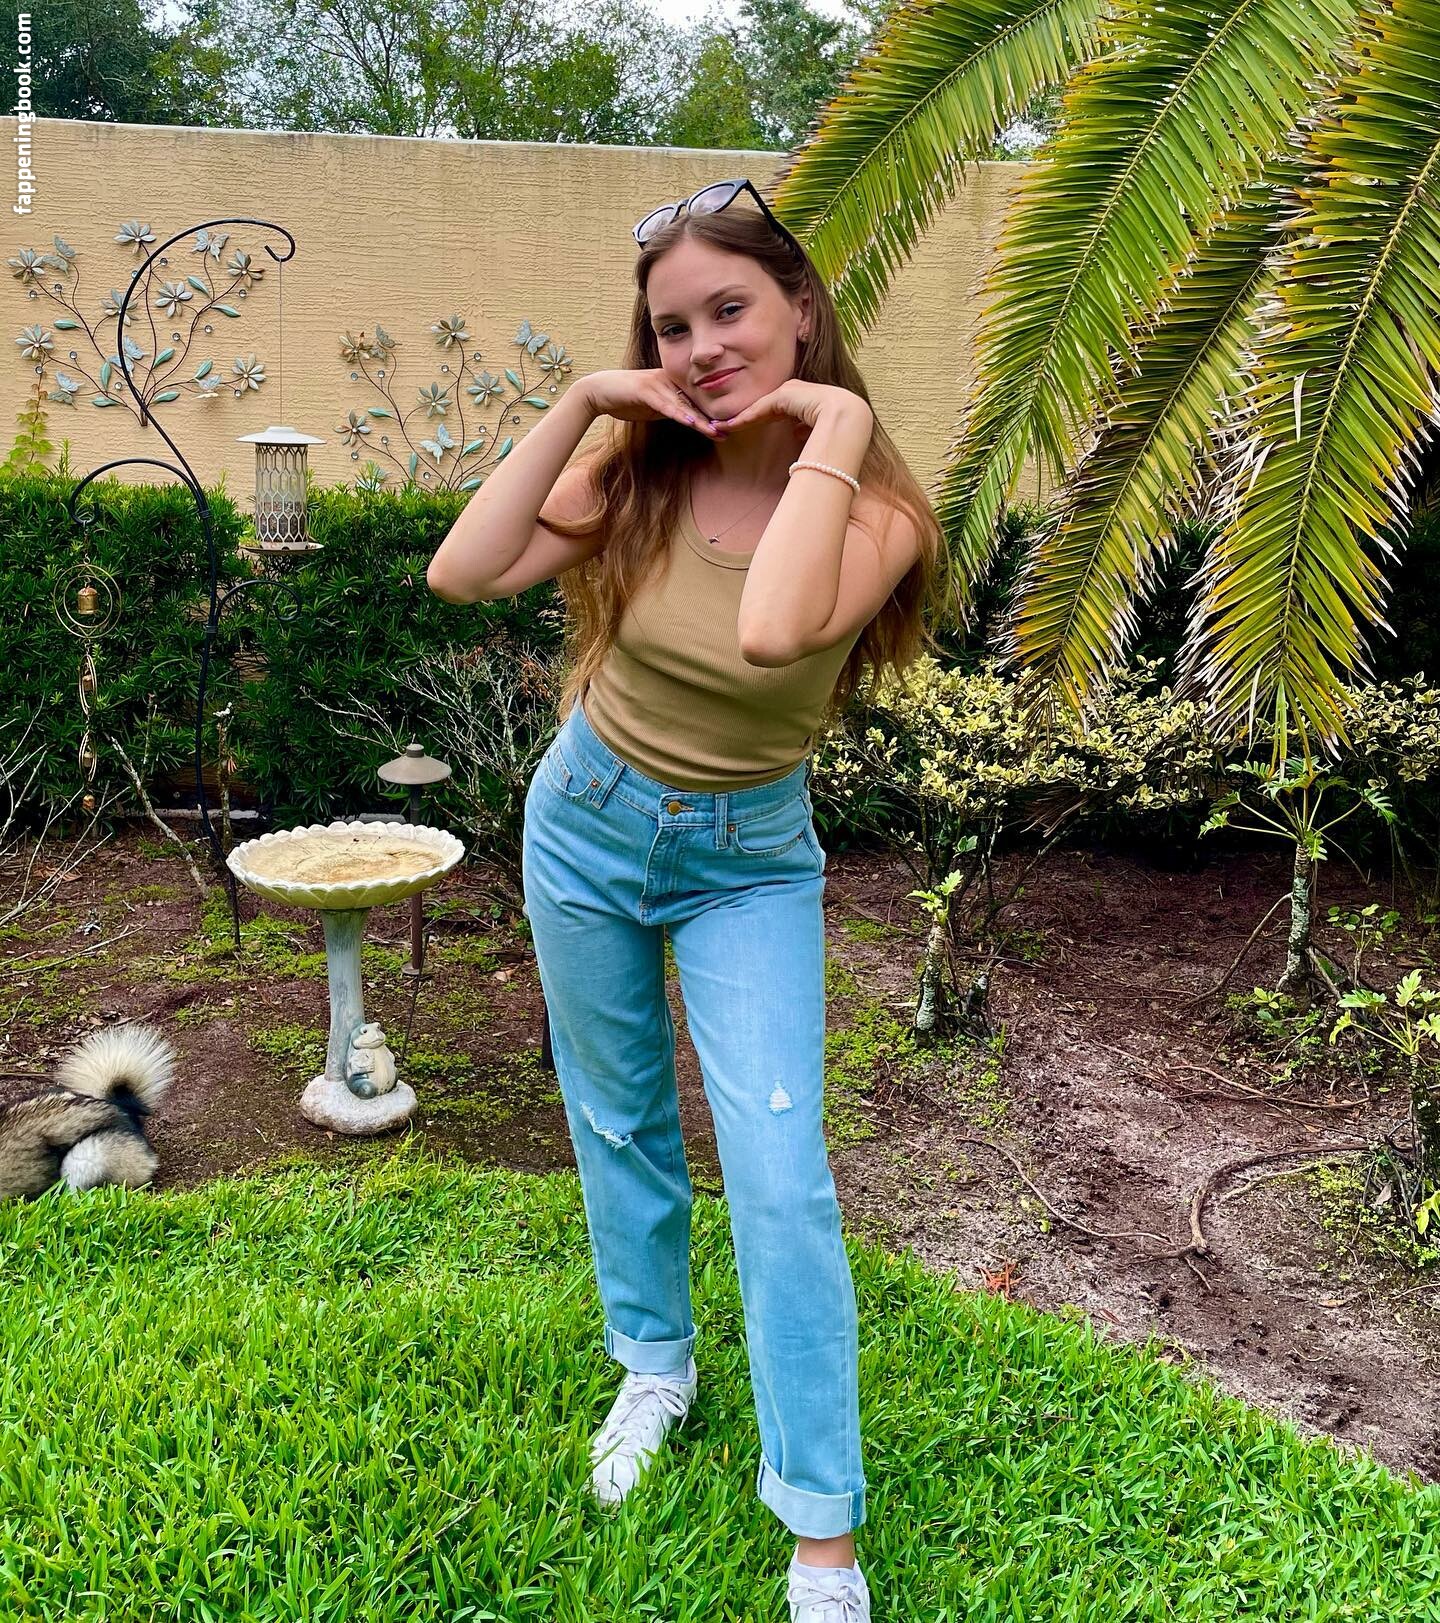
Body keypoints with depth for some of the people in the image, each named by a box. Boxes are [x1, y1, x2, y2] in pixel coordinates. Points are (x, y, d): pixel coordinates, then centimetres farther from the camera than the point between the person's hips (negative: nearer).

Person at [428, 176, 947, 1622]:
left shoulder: (874, 509, -18)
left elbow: (770, 633, -40)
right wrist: (575, 403, -20)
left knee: (781, 1179, -7)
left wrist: (834, 426, -31)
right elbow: (460, 575, -19)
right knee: (617, 1119, 18)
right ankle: (656, 1363, 44)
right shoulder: (638, 466, -8)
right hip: (586, 820, 4)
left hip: (747, 862, -3)